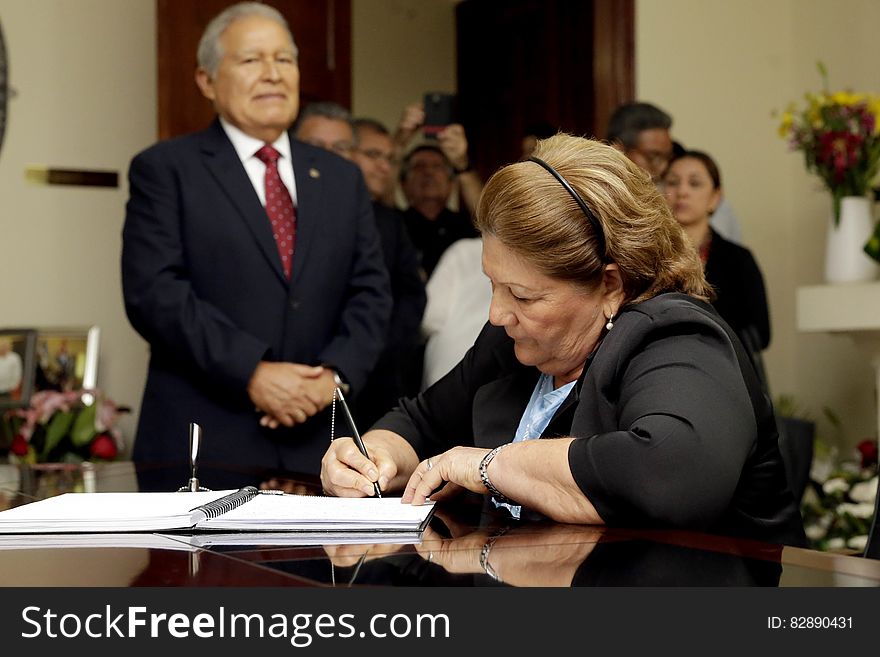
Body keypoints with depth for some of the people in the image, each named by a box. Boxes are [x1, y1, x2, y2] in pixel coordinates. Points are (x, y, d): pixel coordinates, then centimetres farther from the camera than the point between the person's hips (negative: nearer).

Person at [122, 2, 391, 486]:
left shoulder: (341, 179, 15)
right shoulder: (164, 169, 2)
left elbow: (370, 293, 10)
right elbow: (154, 291, -9)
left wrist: (336, 374, -9)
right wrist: (252, 372, -17)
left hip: (315, 444, 4)